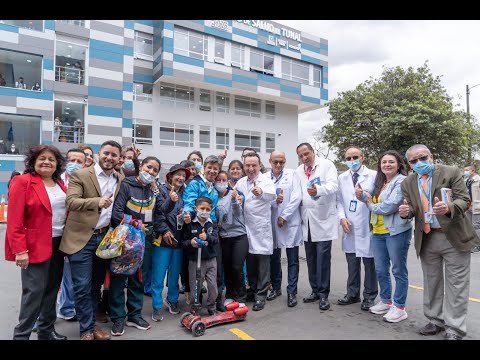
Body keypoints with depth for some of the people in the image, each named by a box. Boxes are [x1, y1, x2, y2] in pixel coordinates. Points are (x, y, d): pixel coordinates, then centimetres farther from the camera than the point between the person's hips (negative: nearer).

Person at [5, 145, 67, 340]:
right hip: (36, 246, -6)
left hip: (58, 244, 7)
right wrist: (20, 250, -18)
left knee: (52, 289, 14)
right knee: (34, 292, -3)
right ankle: (21, 334, 16)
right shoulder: (22, 182, -9)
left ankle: (46, 329, 30)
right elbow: (14, 220, -14)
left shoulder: (59, 184, 10)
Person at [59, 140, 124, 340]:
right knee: (83, 286, 1)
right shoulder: (80, 175, -8)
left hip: (105, 238, 5)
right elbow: (70, 201, -21)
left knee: (97, 284, 15)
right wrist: (97, 202, -36)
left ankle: (92, 324, 31)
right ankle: (86, 329, 18)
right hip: (82, 238, -4)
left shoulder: (120, 180, 7)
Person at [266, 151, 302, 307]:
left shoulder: (292, 174, 2)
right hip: (272, 223, 2)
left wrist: (284, 216, -11)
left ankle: (291, 292, 13)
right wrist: (273, 200, -18)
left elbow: (296, 197, -6)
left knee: (292, 260, 3)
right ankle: (276, 288, 29)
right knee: (274, 258, 12)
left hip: (290, 222, -2)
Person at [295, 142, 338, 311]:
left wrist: (318, 190, -35)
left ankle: (323, 294, 9)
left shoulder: (327, 164, -1)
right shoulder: (298, 171, 15)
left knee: (323, 258, -4)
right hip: (307, 220, 5)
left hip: (323, 219, -5)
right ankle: (315, 290, 25)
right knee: (311, 258, 12)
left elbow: (333, 185, -16)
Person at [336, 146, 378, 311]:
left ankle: (369, 297, 21)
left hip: (368, 227, -3)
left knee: (369, 263, 6)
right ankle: (352, 294, 27)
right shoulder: (342, 178, 10)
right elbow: (339, 201, 10)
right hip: (350, 228, 4)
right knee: (352, 263, 13)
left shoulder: (373, 175, -2)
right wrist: (342, 217, -3)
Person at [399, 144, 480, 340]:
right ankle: (436, 320, 31)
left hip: (454, 237, -4)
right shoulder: (408, 183, 5)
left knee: (456, 284, 4)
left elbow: (464, 200, -12)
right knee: (431, 283, 15)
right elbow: (412, 210, 8)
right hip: (426, 240, 4)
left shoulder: (451, 172, -6)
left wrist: (449, 207, -33)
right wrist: (406, 212, -16)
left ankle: (454, 328, 17)